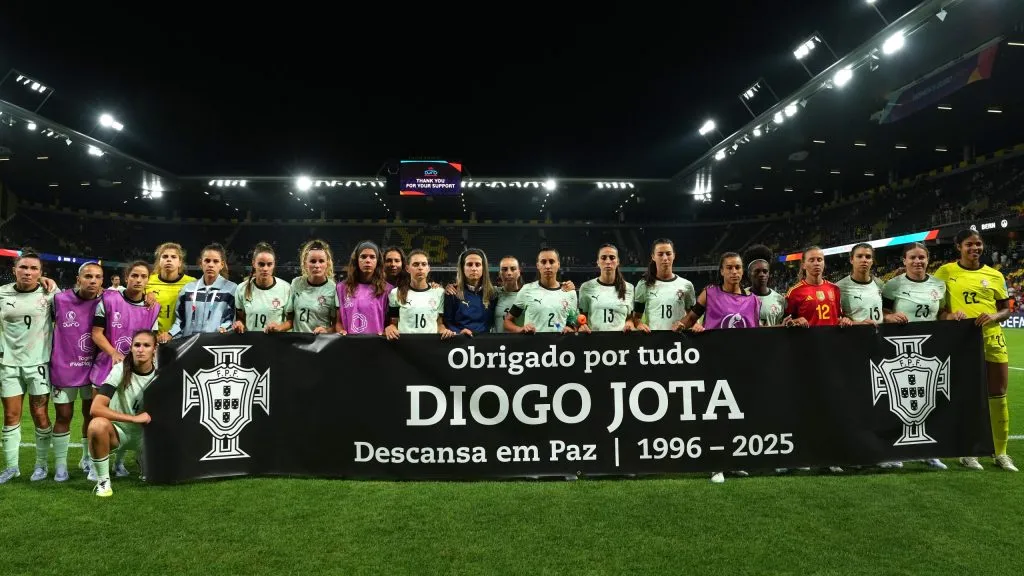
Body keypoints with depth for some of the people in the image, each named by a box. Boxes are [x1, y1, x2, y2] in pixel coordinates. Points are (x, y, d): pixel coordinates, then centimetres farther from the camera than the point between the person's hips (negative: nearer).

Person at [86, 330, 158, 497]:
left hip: (145, 434, 3)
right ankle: (103, 481, -16)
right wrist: (135, 418, -27)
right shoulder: (121, 370, -17)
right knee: (98, 425, -35)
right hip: (119, 431, -3)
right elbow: (96, 408, -26)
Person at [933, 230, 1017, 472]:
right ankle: (968, 452, 17)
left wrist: (994, 316, -11)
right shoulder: (946, 271, 0)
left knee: (998, 396, 6)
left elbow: (1006, 309, 11)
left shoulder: (995, 275, 7)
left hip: (992, 338, 2)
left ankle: (1001, 452, 20)